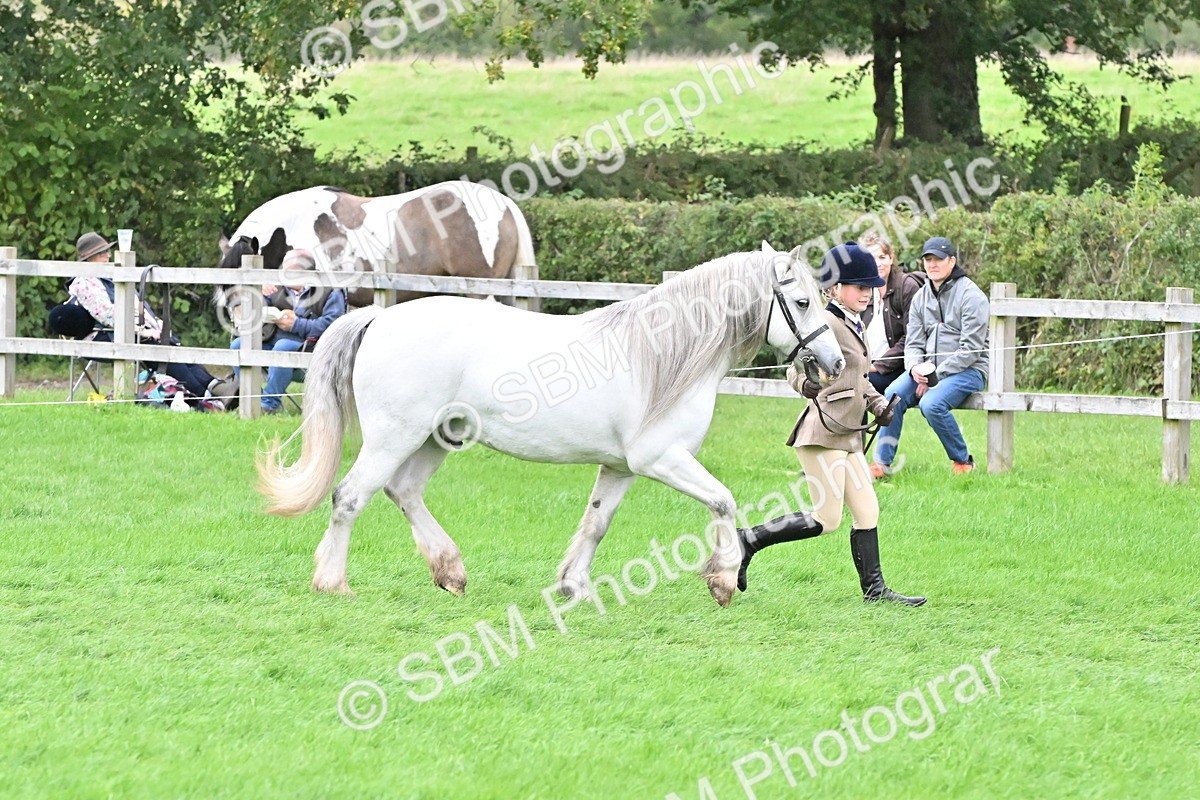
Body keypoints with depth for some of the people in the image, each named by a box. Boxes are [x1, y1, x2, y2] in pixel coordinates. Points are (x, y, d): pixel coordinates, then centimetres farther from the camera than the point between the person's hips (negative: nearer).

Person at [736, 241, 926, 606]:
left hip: (847, 435, 10)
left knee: (867, 511, 8)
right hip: (823, 432, -10)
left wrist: (877, 403, 14)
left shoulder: (856, 327, 18)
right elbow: (795, 367, -13)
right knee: (826, 519, -10)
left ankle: (874, 589, 12)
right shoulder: (828, 324, -12)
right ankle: (747, 540, -1)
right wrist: (806, 383, -29)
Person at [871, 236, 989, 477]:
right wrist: (915, 368, -13)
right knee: (893, 396, -20)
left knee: (931, 404, -32)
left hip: (967, 370, -6)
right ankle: (882, 463, -15)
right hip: (928, 369, 6)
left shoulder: (970, 295, -9)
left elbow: (970, 349, -14)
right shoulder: (921, 297, 12)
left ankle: (963, 462, -11)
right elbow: (913, 343, 11)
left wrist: (936, 376, -17)